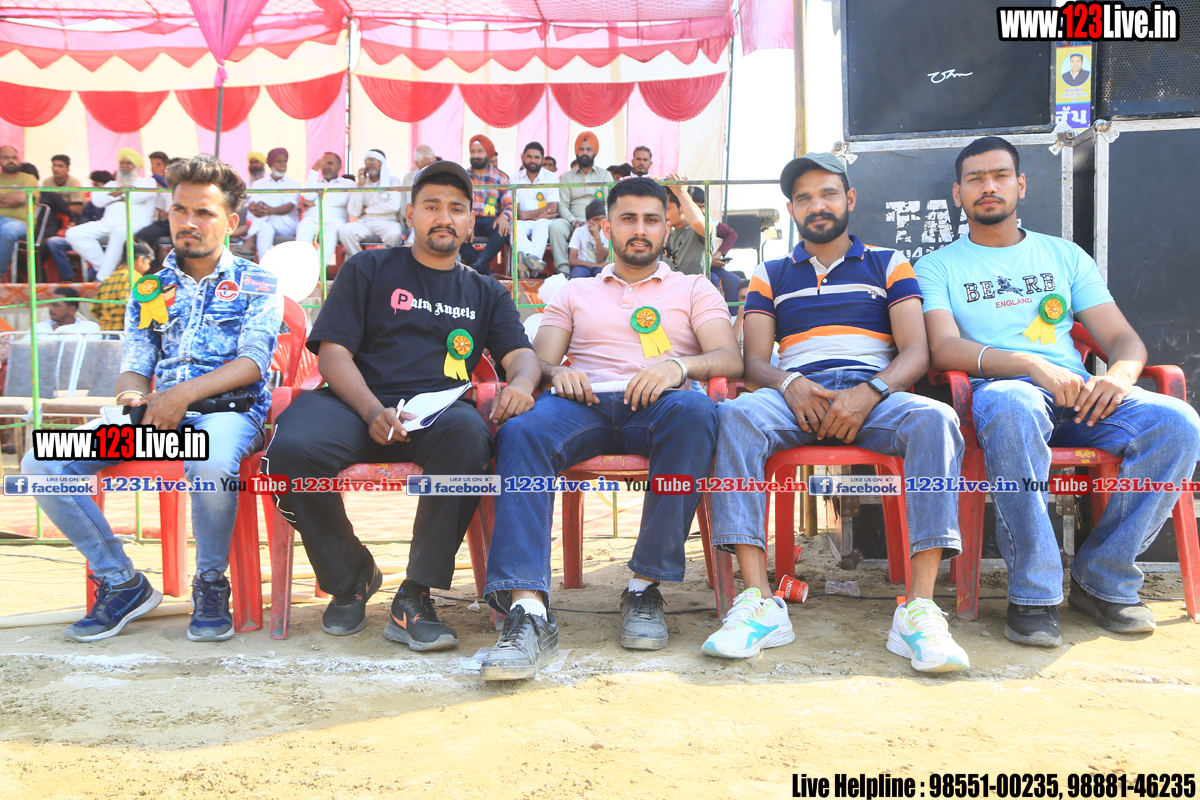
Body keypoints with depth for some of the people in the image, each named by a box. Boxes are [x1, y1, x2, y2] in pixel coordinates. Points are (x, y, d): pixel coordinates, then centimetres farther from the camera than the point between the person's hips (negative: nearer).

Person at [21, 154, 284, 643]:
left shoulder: (255, 283, 9)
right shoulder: (149, 289, 21)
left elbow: (254, 361, -5)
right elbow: (133, 368, 15)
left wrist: (185, 393, -19)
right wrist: (134, 395, -11)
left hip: (227, 406, -4)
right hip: (154, 413, 5)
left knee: (211, 465, -42)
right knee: (40, 465, -16)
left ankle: (211, 584, -13)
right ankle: (123, 583, -3)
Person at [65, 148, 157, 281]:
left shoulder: (147, 181, 20)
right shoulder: (112, 184, 33)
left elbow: (141, 195, -6)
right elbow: (97, 199, 12)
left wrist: (116, 197, 6)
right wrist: (121, 190, 5)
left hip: (133, 222, -6)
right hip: (108, 222, 6)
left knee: (120, 231, -43)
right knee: (73, 233, -17)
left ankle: (103, 277, -37)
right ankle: (103, 267, -19)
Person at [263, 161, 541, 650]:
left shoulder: (486, 293, 25)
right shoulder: (368, 270, 17)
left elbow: (521, 354, 11)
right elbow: (333, 353, 5)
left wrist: (521, 382, -17)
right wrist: (373, 411, -15)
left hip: (437, 413, 1)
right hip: (355, 406, 0)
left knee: (467, 433, -37)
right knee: (291, 448, -33)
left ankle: (415, 596, -24)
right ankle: (349, 575, -3)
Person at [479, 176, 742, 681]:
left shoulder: (694, 289, 25)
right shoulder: (575, 293, 30)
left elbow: (730, 359, 8)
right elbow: (539, 360, 17)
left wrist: (680, 364, -14)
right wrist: (555, 374, -8)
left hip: (656, 406, -1)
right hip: (584, 403, 1)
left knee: (694, 410, -38)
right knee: (521, 431, -34)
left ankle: (646, 585, -30)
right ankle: (529, 610, -44)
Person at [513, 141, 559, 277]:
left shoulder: (550, 178, 6)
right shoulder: (515, 179, 12)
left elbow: (552, 209, -5)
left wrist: (526, 214, -7)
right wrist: (539, 214, -13)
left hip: (544, 221, -1)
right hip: (524, 223, 1)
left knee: (542, 224, -37)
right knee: (515, 226, -34)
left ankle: (528, 263, -58)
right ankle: (534, 259, -61)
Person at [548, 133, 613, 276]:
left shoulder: (605, 176, 16)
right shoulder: (567, 176, 19)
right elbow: (562, 205, 8)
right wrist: (573, 221, -14)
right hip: (573, 222, 1)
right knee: (556, 225, -31)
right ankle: (562, 268, -34)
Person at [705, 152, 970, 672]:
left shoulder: (888, 265, 20)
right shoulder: (770, 276, 23)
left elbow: (916, 353, 6)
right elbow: (754, 363, 11)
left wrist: (868, 393, -15)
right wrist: (788, 384, -13)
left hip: (875, 395, 0)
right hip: (795, 396, 1)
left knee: (934, 419, -35)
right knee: (736, 416, -34)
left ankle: (918, 610, -37)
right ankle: (759, 604, -38)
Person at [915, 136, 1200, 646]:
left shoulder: (1065, 257, 24)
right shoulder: (938, 267, 13)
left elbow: (1124, 339, 16)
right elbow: (944, 349, -5)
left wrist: (1119, 375, -10)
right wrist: (1033, 365, -20)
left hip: (1075, 396, 4)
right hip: (998, 389, -4)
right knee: (1013, 406, -41)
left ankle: (1103, 580, -11)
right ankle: (1033, 593, -29)